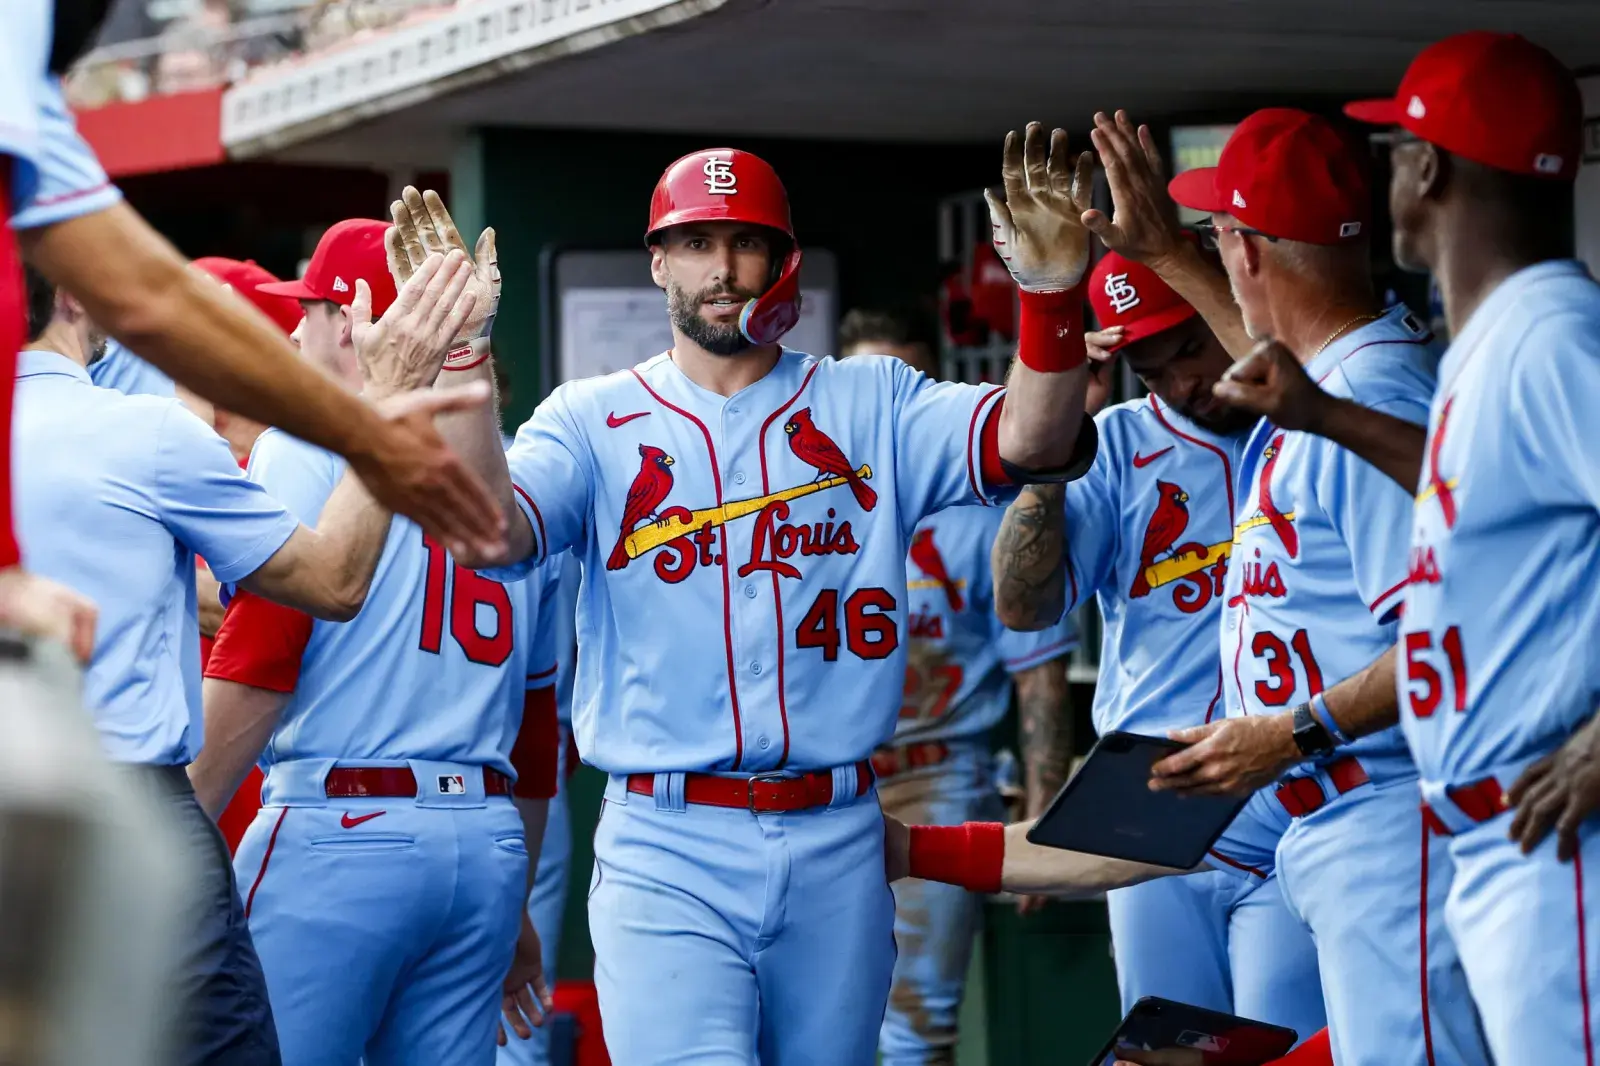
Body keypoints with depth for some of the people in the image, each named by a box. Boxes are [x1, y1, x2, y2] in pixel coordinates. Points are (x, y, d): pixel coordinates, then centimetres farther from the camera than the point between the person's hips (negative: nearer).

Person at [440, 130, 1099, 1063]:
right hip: (667, 853, -2)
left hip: (836, 852, 2)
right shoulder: (591, 420, 5)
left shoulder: (871, 405, 8)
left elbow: (1030, 443, -8)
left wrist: (1052, 292, -26)